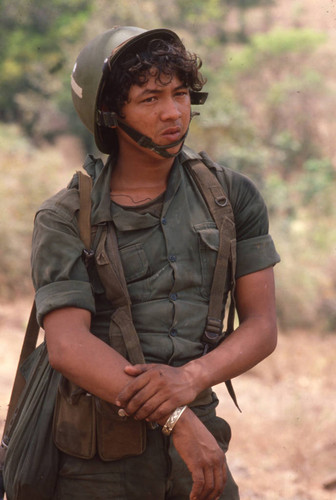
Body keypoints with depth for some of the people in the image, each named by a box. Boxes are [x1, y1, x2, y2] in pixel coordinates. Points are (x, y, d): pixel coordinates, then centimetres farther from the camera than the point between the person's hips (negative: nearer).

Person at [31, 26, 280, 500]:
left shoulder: (233, 196, 4)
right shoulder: (64, 220, -4)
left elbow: (262, 327, 0)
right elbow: (67, 344, -16)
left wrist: (189, 378, -20)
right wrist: (178, 420, -25)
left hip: (196, 436, 2)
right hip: (99, 456, -2)